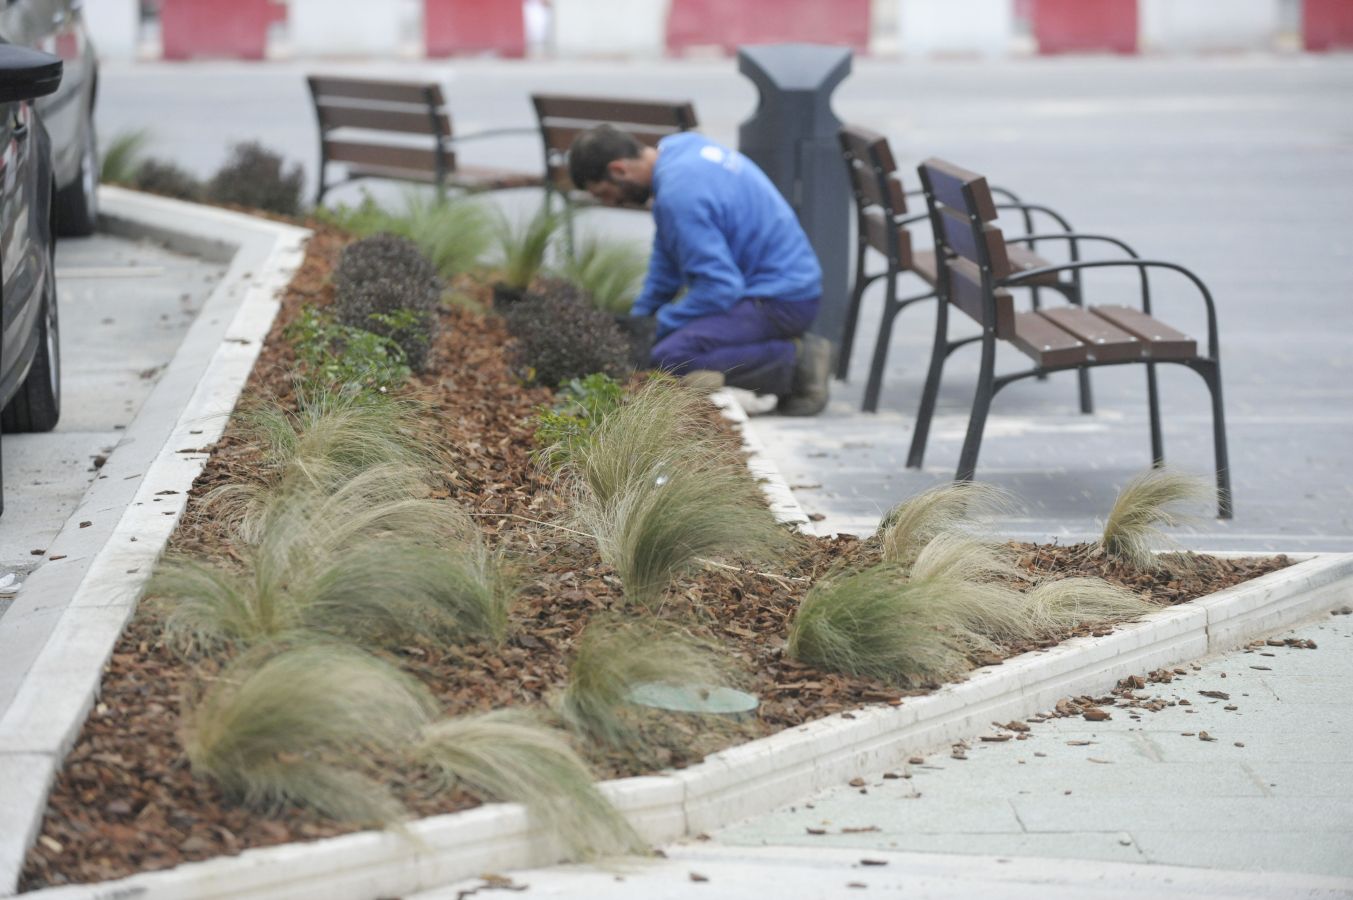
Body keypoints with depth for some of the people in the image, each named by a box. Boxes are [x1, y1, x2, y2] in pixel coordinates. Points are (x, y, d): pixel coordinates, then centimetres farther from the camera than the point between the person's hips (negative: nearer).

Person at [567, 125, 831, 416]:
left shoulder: (679, 194, -23)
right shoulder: (678, 147, 8)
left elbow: (720, 288, -24)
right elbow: (668, 256, 21)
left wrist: (657, 326, -11)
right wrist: (639, 315, 15)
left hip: (780, 302, -11)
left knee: (670, 356, -26)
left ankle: (798, 361, -13)